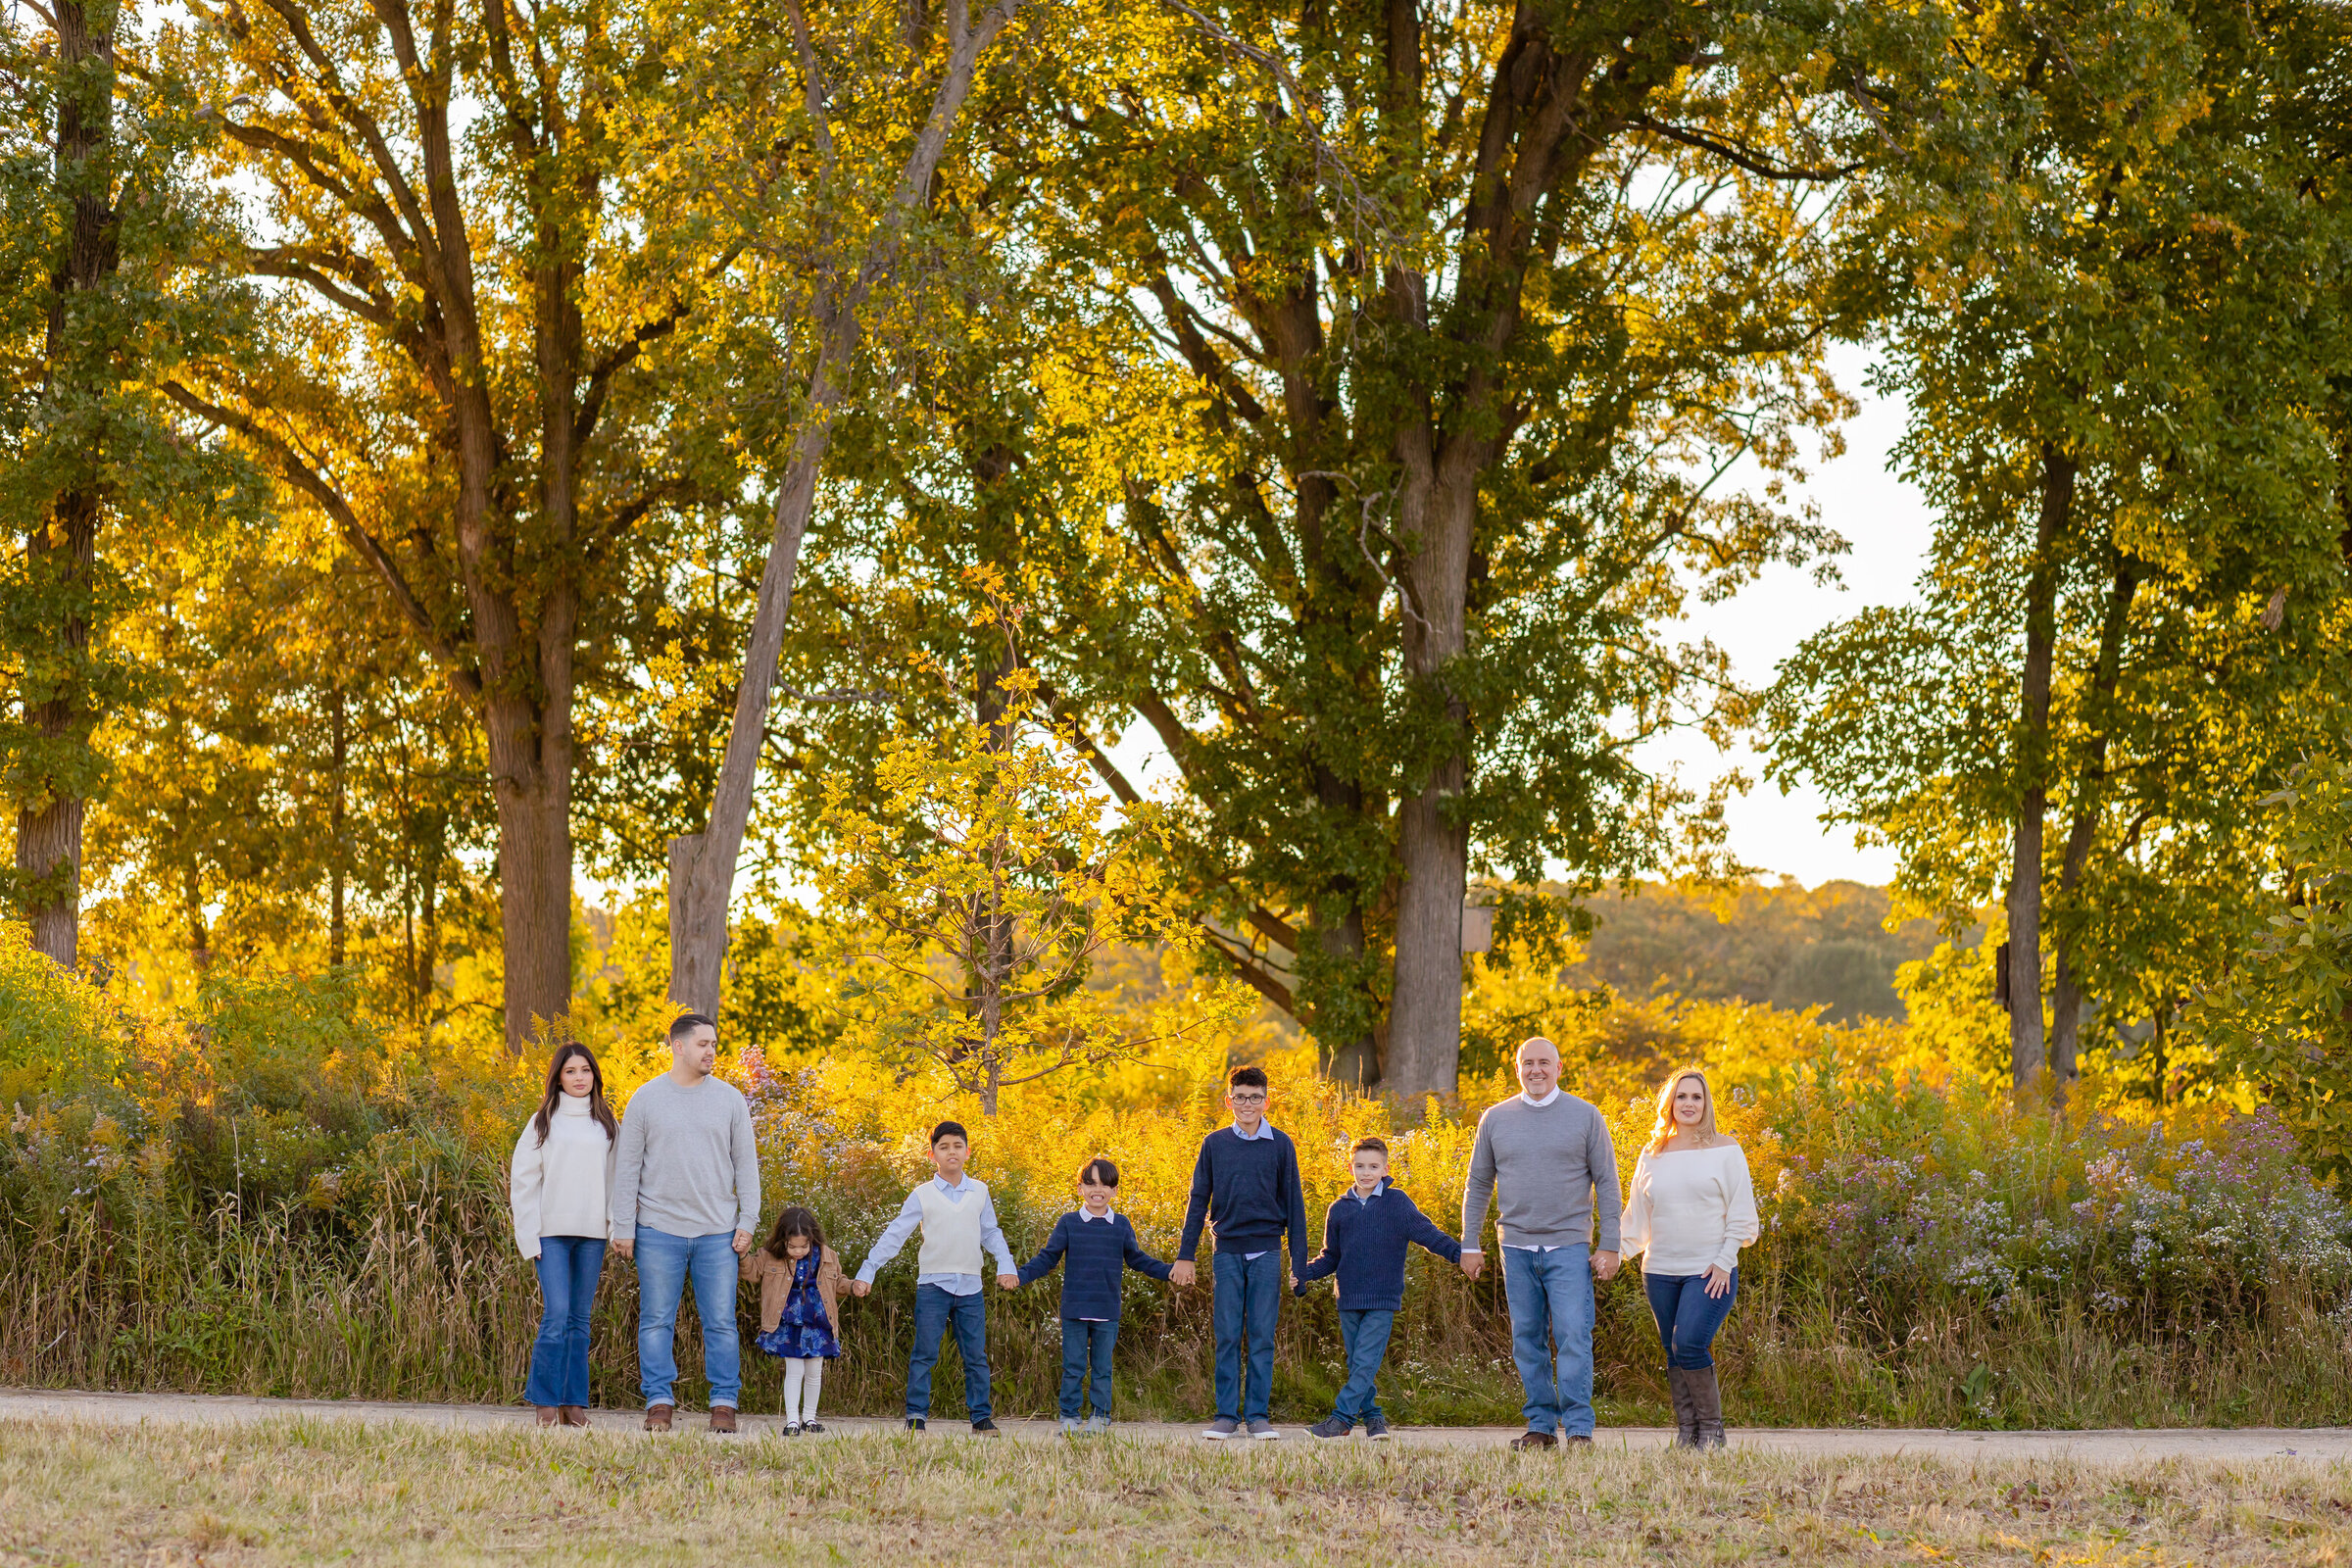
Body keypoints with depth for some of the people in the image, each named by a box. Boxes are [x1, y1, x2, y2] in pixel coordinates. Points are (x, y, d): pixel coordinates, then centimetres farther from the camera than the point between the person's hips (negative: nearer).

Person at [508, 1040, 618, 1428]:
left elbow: (616, 1178, 12)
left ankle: (574, 1403, 11)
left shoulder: (606, 1126, 11)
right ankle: (545, 1402, -4)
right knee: (556, 1314, -12)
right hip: (552, 1232, -3)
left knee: (580, 1319, 6)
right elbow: (523, 1181, 3)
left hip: (592, 1234, 3)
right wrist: (529, 1235, -4)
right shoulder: (543, 1123, 4)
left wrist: (619, 1227, 0)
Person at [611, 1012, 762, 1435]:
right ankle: (659, 1402, 7)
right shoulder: (646, 1099, 3)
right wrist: (623, 1228, -2)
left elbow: (745, 1165, 8)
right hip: (659, 1231, -1)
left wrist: (747, 1221, 0)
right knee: (657, 1321, 1)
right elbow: (627, 1168, 3)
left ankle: (724, 1404, 6)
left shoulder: (729, 1099, 7)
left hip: (717, 1233, 1)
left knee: (721, 1322, 1)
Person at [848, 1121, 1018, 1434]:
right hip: (933, 1284, -2)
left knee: (976, 1356, 5)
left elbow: (991, 1234, 18)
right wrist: (866, 1272, -5)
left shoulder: (980, 1192, 8)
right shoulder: (922, 1195, 0)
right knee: (924, 1354, -3)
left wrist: (1006, 1266, 4)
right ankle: (916, 1417, 2)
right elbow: (894, 1235, 0)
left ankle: (981, 1416, 12)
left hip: (970, 1286, 2)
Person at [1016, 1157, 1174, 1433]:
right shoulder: (1068, 1223, 2)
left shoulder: (1121, 1225, 7)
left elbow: (1137, 1259, 17)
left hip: (1107, 1313, 1)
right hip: (1075, 1309, -1)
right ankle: (1069, 1416, 11)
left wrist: (1170, 1272, 10)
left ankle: (1100, 1416, 15)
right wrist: (1021, 1276, -9)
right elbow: (1047, 1258, 4)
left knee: (1102, 1367, 6)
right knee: (1073, 1366, 2)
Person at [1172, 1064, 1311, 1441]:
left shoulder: (1281, 1145, 3)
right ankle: (1227, 1416, 6)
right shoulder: (1215, 1144, 6)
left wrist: (1299, 1262, 2)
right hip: (1228, 1251, 1)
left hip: (1267, 1252, -1)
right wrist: (1185, 1255, 5)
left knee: (1262, 1335, 1)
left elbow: (1293, 1203, 6)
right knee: (1227, 1336, 1)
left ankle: (1259, 1416, 7)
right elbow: (1199, 1200, 10)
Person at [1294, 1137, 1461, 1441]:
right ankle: (1373, 1417, 14)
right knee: (1356, 1364, 4)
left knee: (1366, 1361, -10)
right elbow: (1331, 1256, 17)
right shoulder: (1340, 1208, 10)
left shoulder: (1397, 1202, 0)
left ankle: (1341, 1418, -9)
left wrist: (1459, 1253, -19)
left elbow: (1427, 1233, -5)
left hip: (1383, 1301, -4)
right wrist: (1304, 1273, 2)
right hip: (1349, 1300, 4)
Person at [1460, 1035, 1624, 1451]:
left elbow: (1607, 1184, 4)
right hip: (1517, 1246, 3)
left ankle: (1579, 1429, -8)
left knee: (1573, 1337, -10)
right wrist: (1469, 1244, 9)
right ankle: (1541, 1426, 11)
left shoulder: (1585, 1117, 3)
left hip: (1569, 1246, -3)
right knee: (1528, 1341, 5)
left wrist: (1610, 1245, -3)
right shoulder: (1496, 1119, 9)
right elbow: (1478, 1185, 14)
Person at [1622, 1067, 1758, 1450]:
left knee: (1689, 1344, -17)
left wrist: (1724, 1260, -9)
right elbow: (1637, 1217, 14)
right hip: (1661, 1273, 4)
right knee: (1673, 1355, 5)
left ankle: (1712, 1428, -2)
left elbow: (1741, 1214, 1)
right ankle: (1686, 1431, 14)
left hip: (1711, 1272, -4)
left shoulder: (1724, 1151, 1)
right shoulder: (1653, 1156, 11)